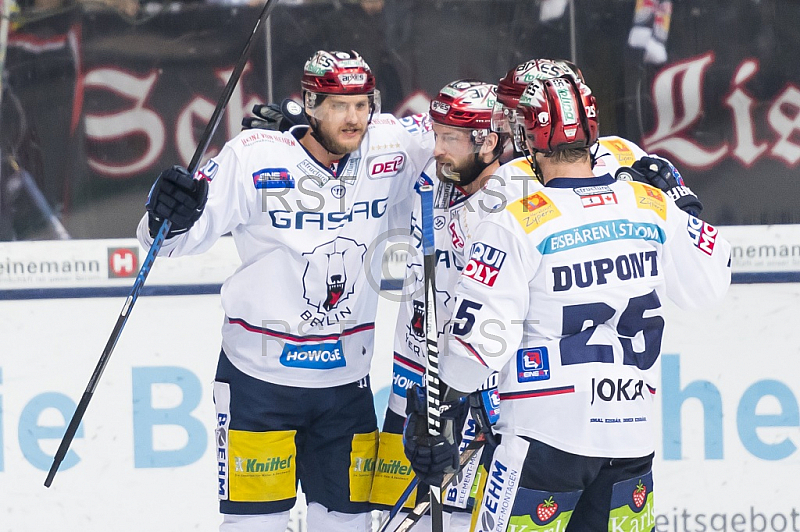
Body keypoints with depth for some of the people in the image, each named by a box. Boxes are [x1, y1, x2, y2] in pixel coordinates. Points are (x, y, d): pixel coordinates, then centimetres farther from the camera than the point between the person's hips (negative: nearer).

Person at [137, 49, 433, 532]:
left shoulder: (392, 149, -4)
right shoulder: (255, 157, -15)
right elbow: (182, 238, -11)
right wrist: (169, 217, -30)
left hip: (346, 378, 4)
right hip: (260, 373, -4)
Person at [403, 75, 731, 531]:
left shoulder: (517, 225, -11)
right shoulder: (654, 207, 3)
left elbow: (481, 336, -12)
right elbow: (708, 285, 17)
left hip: (548, 433, -5)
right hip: (634, 436, 5)